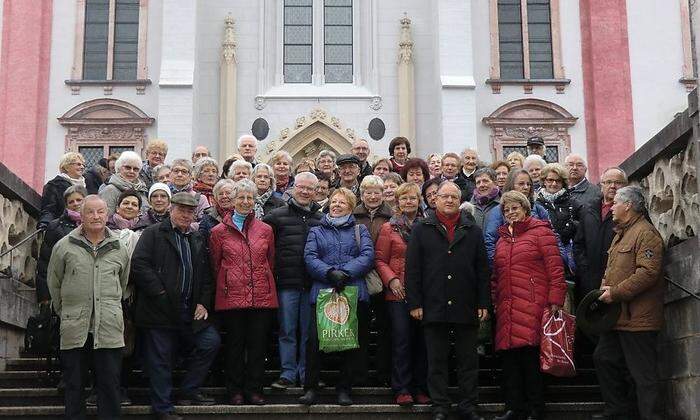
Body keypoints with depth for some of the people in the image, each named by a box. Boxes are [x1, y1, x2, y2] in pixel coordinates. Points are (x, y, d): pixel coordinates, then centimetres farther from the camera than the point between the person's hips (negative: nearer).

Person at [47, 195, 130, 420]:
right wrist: (65, 311, 13)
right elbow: (53, 283, 12)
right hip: (73, 328, 0)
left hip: (109, 328, 1)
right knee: (73, 383, 8)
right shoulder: (64, 246, 3)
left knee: (110, 384, 3)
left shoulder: (119, 249, 9)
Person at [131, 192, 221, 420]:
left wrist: (203, 303, 5)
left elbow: (207, 275, 18)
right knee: (160, 360, 0)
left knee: (211, 342, 0)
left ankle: (188, 391, 15)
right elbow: (139, 264, -13)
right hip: (160, 310, -5)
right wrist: (159, 292, -15)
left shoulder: (198, 240, 17)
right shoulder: (153, 234, -1)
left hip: (190, 310, 6)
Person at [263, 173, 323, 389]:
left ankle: (306, 374, 18)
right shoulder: (277, 216, 3)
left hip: (313, 284, 2)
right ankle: (288, 374, 10)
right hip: (287, 283, -2)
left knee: (309, 331, 8)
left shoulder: (322, 219, 10)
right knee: (287, 331, 3)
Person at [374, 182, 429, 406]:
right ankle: (402, 390, 3)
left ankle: (420, 388, 14)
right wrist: (391, 279, -12)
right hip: (398, 293, -2)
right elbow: (380, 260, 2)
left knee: (422, 341, 5)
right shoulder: (388, 228, 4)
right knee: (401, 341, -2)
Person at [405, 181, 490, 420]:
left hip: (466, 308, 1)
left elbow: (482, 270, 8)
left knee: (468, 360, 7)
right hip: (434, 308, -1)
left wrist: (483, 304, 1)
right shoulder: (422, 230, 6)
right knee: (437, 361, 6)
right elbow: (412, 269, 0)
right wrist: (414, 303, -6)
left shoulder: (473, 232, 11)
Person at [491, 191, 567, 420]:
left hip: (532, 306, -6)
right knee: (509, 355, 4)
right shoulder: (502, 237, 22)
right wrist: (494, 302, 17)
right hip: (507, 307, 6)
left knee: (531, 354, -8)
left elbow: (555, 268, -5)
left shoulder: (540, 231, 1)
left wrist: (555, 300, -11)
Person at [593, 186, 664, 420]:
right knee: (604, 360, 15)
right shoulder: (621, 234, 21)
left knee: (643, 374, -6)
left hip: (637, 318, -11)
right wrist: (605, 289, 11)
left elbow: (648, 273, -23)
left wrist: (615, 293, -21)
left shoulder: (646, 233, -12)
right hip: (617, 316, 11)